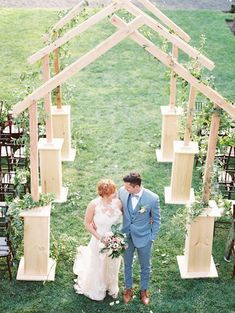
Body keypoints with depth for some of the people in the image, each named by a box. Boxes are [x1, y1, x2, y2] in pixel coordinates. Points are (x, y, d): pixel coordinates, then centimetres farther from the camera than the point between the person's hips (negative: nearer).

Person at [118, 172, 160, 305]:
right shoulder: (122, 191, -18)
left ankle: (144, 290, 44)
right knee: (127, 264, 22)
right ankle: (128, 289, 46)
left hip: (143, 237, -2)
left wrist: (152, 238, -6)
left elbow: (156, 220, -10)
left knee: (145, 266, 19)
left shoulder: (152, 198, -26)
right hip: (126, 236, 3)